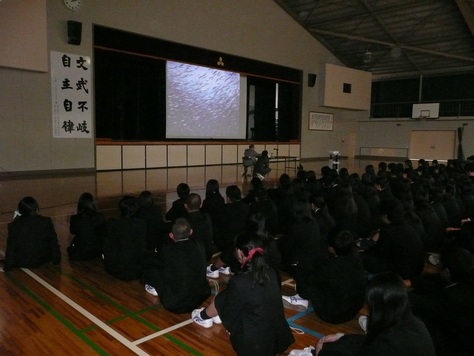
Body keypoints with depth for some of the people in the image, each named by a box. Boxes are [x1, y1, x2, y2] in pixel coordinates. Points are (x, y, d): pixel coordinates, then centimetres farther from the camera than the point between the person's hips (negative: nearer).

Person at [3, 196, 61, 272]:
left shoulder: (14, 225, -13)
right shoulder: (46, 222, -12)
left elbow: (11, 248, -8)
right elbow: (54, 243, -4)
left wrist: (7, 267, 4)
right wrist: (56, 260, 9)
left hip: (20, 263, 1)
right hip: (42, 260, -1)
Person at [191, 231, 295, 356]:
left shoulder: (239, 282, -23)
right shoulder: (270, 274, -4)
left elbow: (229, 316, -8)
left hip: (254, 344, -6)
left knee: (221, 299, 9)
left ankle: (204, 316, 37)